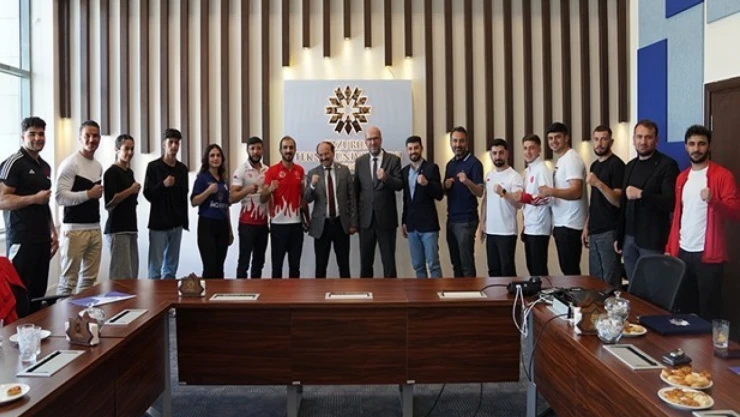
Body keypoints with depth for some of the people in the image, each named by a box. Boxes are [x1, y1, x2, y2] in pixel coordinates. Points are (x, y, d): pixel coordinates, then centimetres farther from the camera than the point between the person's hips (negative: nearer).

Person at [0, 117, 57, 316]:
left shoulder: (45, 166, 16)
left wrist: (53, 233, 16)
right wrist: (34, 198, -18)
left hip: (42, 239, 7)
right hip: (21, 240, -7)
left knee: (38, 295, 9)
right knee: (19, 295, -5)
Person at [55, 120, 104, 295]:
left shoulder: (99, 166, 15)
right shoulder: (70, 163, -8)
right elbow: (60, 197, -17)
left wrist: (99, 194, 10)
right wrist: (89, 194, -17)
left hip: (95, 228, 7)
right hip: (74, 229, -7)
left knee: (89, 278, 11)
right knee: (69, 279, -3)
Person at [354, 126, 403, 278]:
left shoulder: (393, 160, -1)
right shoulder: (359, 161, 7)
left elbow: (399, 185, -9)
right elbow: (356, 189, 10)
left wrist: (386, 177, -28)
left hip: (386, 218, -3)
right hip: (366, 218, 3)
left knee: (389, 260, 4)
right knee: (365, 261, 11)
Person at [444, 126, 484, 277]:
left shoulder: (474, 163, -9)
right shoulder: (450, 164, 13)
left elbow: (480, 192, -14)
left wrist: (467, 181, -33)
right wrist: (446, 186, -3)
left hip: (466, 220, -7)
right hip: (451, 219, 7)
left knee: (467, 263, -3)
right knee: (456, 263, 13)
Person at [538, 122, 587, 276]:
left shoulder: (571, 159, -13)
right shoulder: (561, 160, 16)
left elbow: (576, 192, -24)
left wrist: (551, 191, -34)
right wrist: (546, 197, 6)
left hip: (569, 224, -10)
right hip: (561, 223, 10)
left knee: (570, 270, -5)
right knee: (567, 269, 14)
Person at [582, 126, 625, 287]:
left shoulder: (616, 165, -9)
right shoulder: (594, 165, 16)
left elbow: (619, 201, -15)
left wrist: (599, 184, -27)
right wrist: (587, 226, 15)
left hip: (609, 232, -8)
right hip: (594, 232, 8)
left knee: (611, 283, -3)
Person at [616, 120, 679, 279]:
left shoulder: (667, 165, -7)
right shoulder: (630, 166, 14)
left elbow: (670, 202, -15)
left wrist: (641, 194, -23)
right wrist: (619, 236, 16)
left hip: (652, 240, -6)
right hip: (629, 238, 6)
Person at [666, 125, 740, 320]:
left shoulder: (723, 175, -5)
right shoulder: (682, 177, 14)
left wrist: (713, 201, -30)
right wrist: (670, 247, 12)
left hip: (708, 254, -5)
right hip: (683, 252, 6)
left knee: (709, 311, 1)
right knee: (686, 308, 13)